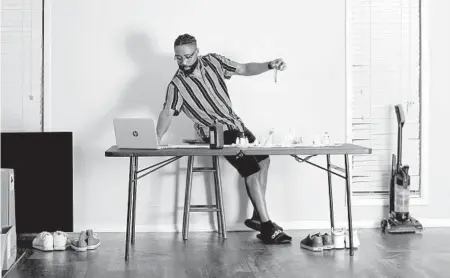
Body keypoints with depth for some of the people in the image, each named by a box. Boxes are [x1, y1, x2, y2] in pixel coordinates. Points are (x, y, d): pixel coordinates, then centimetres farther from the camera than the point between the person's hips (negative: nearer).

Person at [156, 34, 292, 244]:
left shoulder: (213, 61, -3)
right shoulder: (176, 84, -14)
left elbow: (244, 69, 2)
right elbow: (168, 112, -24)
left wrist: (269, 65, -13)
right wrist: (157, 137, -41)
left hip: (235, 124, 6)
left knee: (263, 160, 10)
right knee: (251, 170, -16)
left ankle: (257, 216, 19)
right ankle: (267, 228, -11)